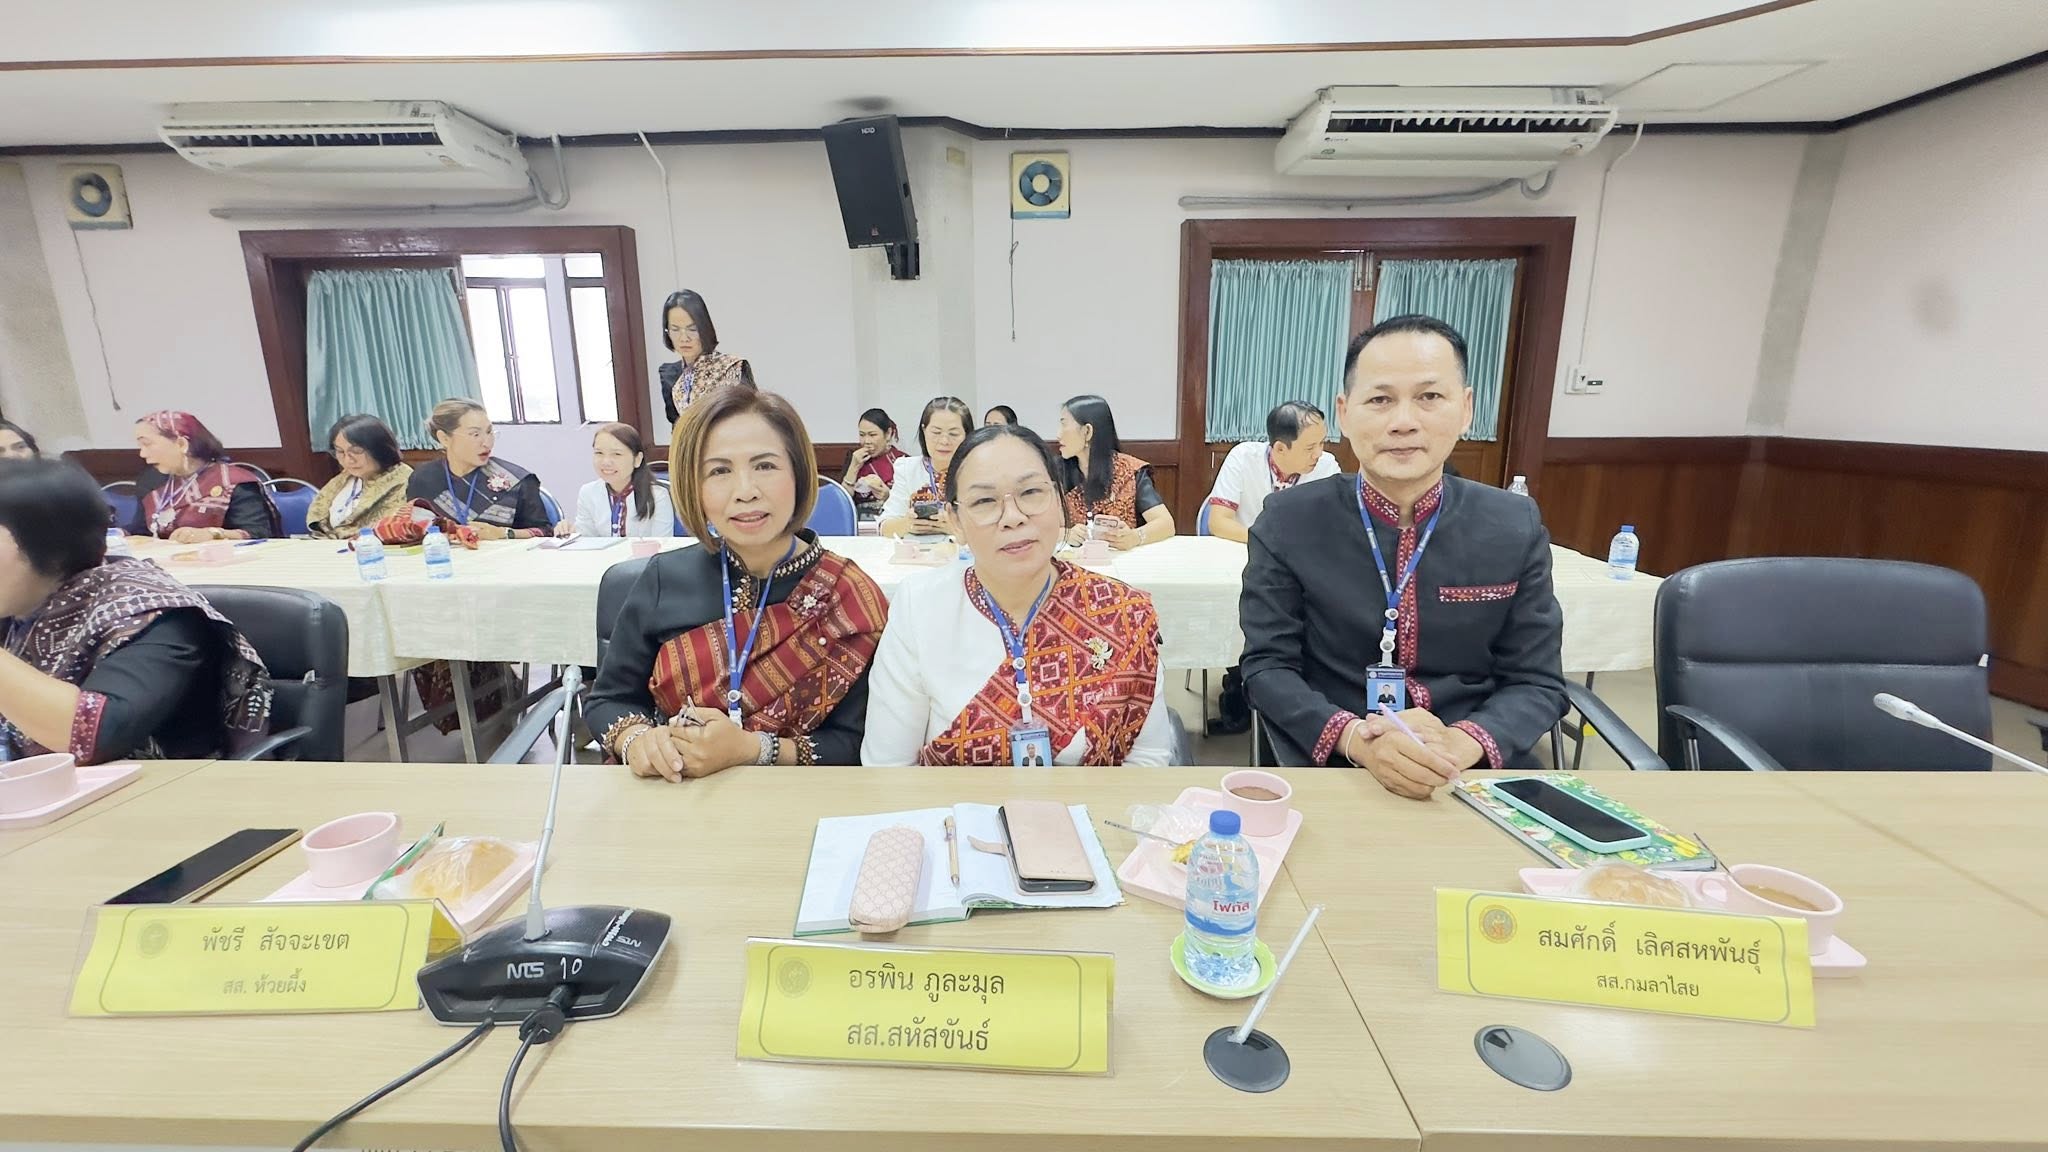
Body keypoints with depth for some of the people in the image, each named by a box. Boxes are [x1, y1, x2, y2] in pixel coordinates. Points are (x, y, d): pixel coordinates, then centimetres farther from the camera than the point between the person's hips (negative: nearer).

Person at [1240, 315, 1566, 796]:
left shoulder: (1516, 527, 1)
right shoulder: (1288, 521, -5)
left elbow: (1536, 681, 3)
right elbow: (1267, 666, -5)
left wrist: (1463, 744, -17)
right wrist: (1354, 736, -22)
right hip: (1328, 768, -2)